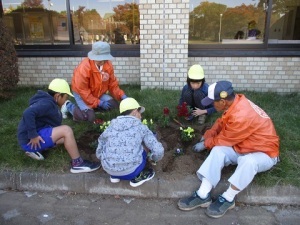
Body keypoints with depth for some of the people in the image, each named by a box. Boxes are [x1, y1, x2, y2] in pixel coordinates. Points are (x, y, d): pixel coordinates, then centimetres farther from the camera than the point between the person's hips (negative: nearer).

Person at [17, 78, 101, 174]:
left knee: (66, 137, 15)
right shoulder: (47, 103, -18)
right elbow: (28, 113, -33)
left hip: (37, 138, 10)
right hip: (29, 140, -10)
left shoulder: (47, 101, 13)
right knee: (66, 130, -23)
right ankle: (77, 164, -14)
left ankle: (34, 150, 11)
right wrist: (33, 135, -29)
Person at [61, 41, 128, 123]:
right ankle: (69, 106, 5)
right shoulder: (84, 67, -31)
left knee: (114, 105, -9)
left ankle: (93, 107, 13)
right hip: (82, 93, -5)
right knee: (89, 117, -21)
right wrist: (98, 103, -28)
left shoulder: (108, 65, -15)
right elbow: (82, 90, -27)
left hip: (98, 93, 6)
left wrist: (121, 95, -18)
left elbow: (112, 84, -3)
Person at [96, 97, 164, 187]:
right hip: (130, 172, -3)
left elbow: (99, 154, 14)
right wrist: (154, 158, 19)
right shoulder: (141, 127, 0)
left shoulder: (110, 128, 8)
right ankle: (137, 176, 17)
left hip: (109, 171, 4)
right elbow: (158, 151, -5)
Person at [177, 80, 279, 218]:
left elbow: (224, 139, -19)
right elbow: (221, 123, 10)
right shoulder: (236, 102, -9)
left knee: (248, 161, -40)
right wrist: (207, 136, 2)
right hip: (242, 146, 8)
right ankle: (203, 195, -22)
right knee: (218, 151, -18)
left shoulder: (242, 116, -34)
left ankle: (228, 199, -20)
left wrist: (205, 143, -3)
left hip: (264, 153, -7)